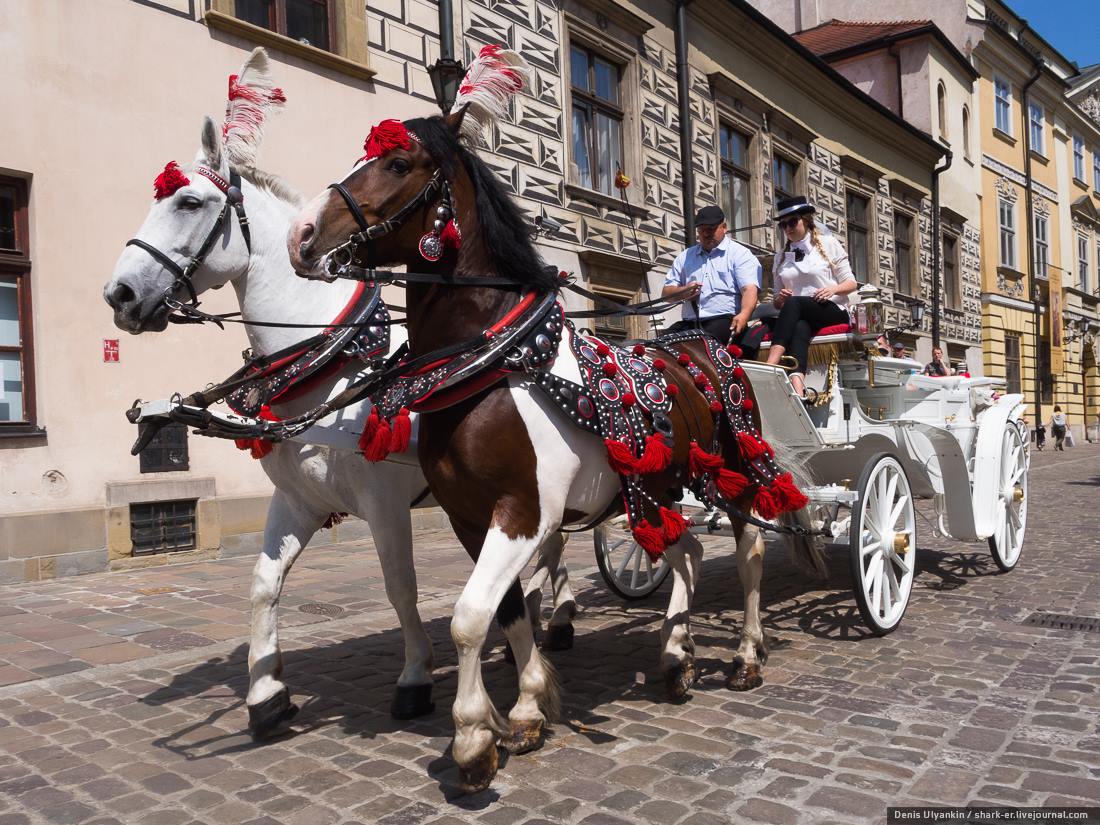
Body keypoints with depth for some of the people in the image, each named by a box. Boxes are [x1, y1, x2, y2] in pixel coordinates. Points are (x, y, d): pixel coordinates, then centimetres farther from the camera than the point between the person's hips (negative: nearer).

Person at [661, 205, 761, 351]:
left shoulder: (740, 254, 9)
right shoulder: (684, 257, 24)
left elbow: (750, 289, -7)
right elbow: (666, 293, 20)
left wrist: (743, 315, -28)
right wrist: (683, 291, -4)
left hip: (725, 321, -4)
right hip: (689, 324, 4)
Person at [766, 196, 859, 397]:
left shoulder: (828, 243, 12)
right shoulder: (781, 256, 20)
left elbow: (851, 283, 9)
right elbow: (777, 302, 20)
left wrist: (833, 289, -13)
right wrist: (779, 299, -5)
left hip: (833, 311, -2)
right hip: (800, 316, 2)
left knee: (793, 303, -34)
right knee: (799, 329, -36)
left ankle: (770, 366, -51)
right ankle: (797, 387, -61)